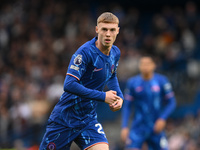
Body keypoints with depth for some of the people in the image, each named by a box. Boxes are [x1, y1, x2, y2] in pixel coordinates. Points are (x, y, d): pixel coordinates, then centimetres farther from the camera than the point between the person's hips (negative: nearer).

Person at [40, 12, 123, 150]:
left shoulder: (115, 53, 4)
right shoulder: (85, 52, -20)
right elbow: (69, 85, -29)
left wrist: (119, 96, 6)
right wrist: (103, 97, -25)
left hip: (89, 120, 5)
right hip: (66, 118, -5)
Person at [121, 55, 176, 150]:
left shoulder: (161, 81, -2)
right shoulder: (132, 83, -1)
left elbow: (171, 102, 3)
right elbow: (127, 107, 3)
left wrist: (162, 119, -12)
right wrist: (124, 127, -5)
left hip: (156, 128, 1)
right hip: (138, 128, -1)